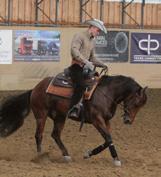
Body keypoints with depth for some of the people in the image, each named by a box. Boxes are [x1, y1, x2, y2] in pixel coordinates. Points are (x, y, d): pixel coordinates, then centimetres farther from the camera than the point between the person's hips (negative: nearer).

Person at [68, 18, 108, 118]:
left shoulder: (92, 41, 23)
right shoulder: (79, 36, -4)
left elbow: (92, 58, 29)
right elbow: (74, 51, -19)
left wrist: (103, 65, 12)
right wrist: (86, 62, -25)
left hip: (86, 68, 9)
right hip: (77, 66, -9)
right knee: (81, 86, -29)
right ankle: (73, 109, -31)